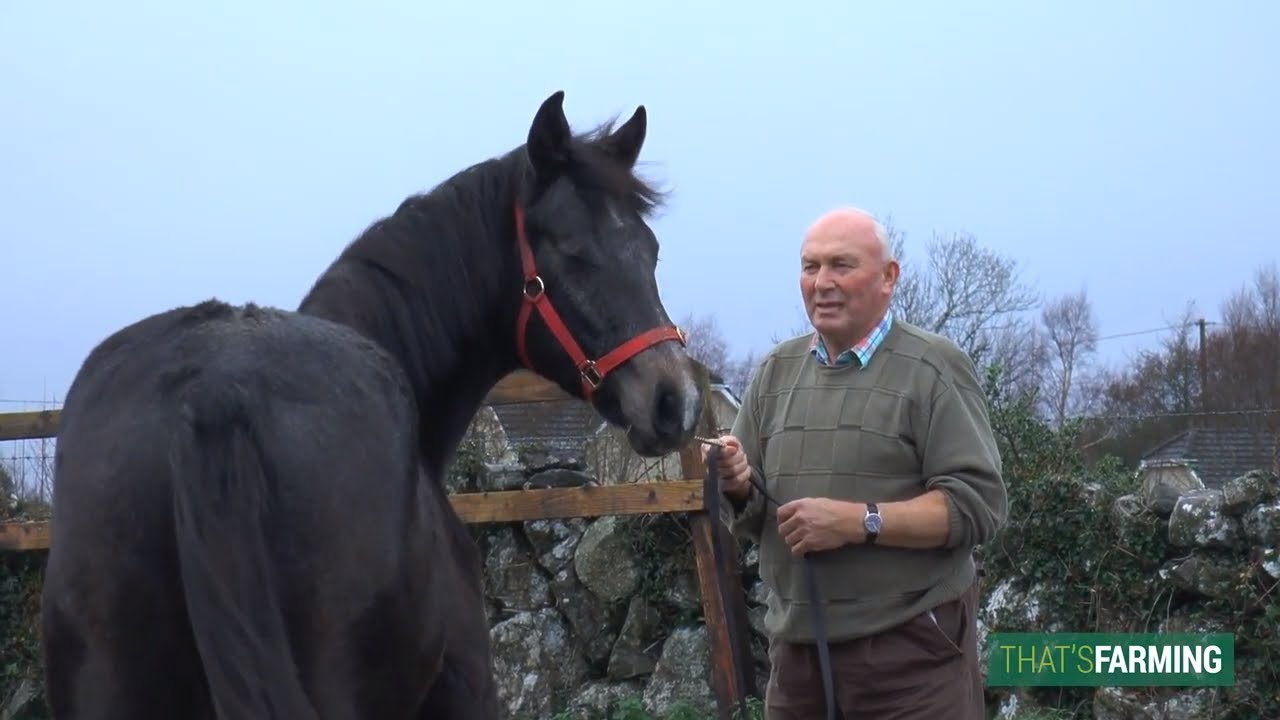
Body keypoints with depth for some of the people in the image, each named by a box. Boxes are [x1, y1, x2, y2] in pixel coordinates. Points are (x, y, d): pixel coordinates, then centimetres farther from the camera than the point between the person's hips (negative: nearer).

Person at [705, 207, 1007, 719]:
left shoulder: (933, 367, -3)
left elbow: (979, 504, -12)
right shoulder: (775, 372, 13)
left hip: (911, 652, -5)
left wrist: (860, 522, -21)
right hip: (795, 652, 5)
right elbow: (751, 517, 17)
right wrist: (738, 487, -6)